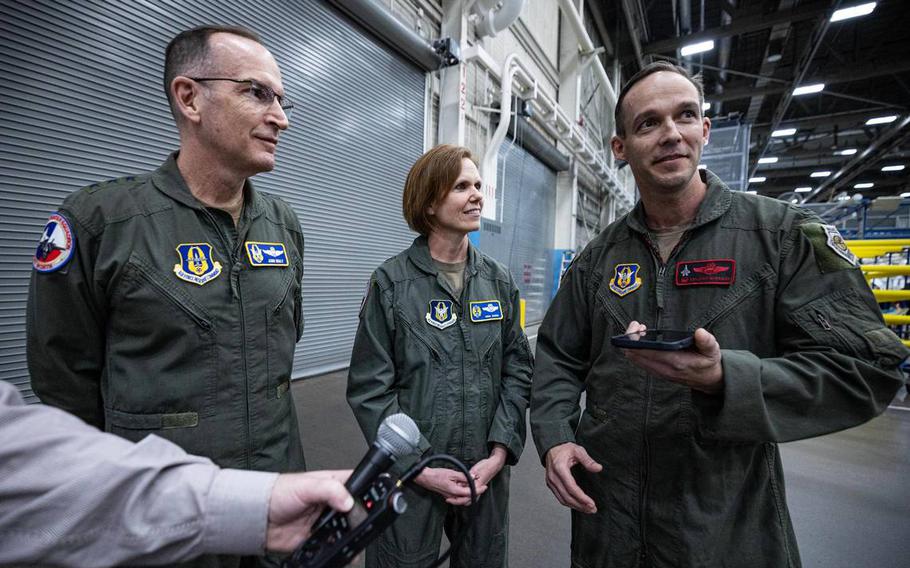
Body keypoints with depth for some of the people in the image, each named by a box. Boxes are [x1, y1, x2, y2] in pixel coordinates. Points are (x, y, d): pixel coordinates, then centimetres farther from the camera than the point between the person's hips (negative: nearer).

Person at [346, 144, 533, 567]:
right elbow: (370, 389, -10)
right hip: (410, 477, -3)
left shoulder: (499, 281, 1)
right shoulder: (391, 282, -10)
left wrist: (499, 454, -7)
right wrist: (420, 469, -12)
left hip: (487, 472, 4)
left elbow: (517, 371, 1)